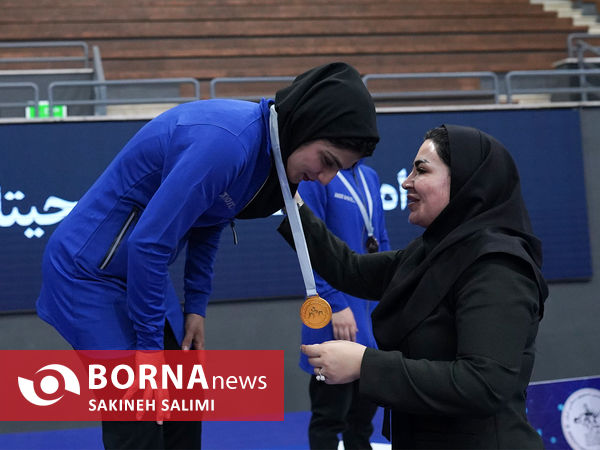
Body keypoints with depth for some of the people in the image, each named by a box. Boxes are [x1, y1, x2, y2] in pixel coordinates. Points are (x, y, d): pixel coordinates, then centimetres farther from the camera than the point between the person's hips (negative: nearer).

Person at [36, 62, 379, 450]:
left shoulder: (267, 144, -1)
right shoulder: (227, 142, -30)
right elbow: (148, 244, -29)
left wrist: (196, 307, 10)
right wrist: (150, 349, -20)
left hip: (141, 269, 9)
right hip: (89, 271, -9)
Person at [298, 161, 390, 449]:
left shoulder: (369, 177, 11)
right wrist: (335, 305, -20)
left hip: (374, 311, 7)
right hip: (339, 317, -7)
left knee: (364, 411, 16)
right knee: (330, 415, 3)